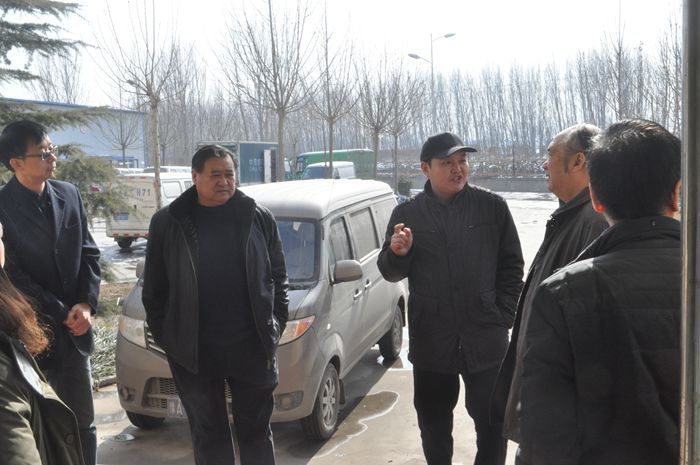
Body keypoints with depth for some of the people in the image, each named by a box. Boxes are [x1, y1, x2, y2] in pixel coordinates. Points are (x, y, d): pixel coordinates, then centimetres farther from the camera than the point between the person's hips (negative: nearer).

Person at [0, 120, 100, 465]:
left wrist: (86, 305, -7)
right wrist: (63, 315, -11)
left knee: (82, 423, 12)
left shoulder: (69, 194, 5)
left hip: (73, 332, 5)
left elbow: (88, 253, 7)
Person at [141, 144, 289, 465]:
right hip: (192, 351, 0)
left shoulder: (259, 217, 2)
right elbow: (154, 287, 4)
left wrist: (276, 325, 2)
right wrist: (163, 335, 0)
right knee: (208, 434, 13)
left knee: (256, 430, 12)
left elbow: (278, 276, 8)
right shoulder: (167, 222, 0)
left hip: (252, 346, 0)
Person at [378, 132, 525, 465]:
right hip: (430, 340, 2)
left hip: (485, 338, -1)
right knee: (433, 424, 17)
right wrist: (397, 253, -18)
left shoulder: (492, 207, -2)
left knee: (491, 421, 10)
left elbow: (512, 266, 3)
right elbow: (390, 272, 4)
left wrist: (503, 315, -3)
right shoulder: (407, 214, 2)